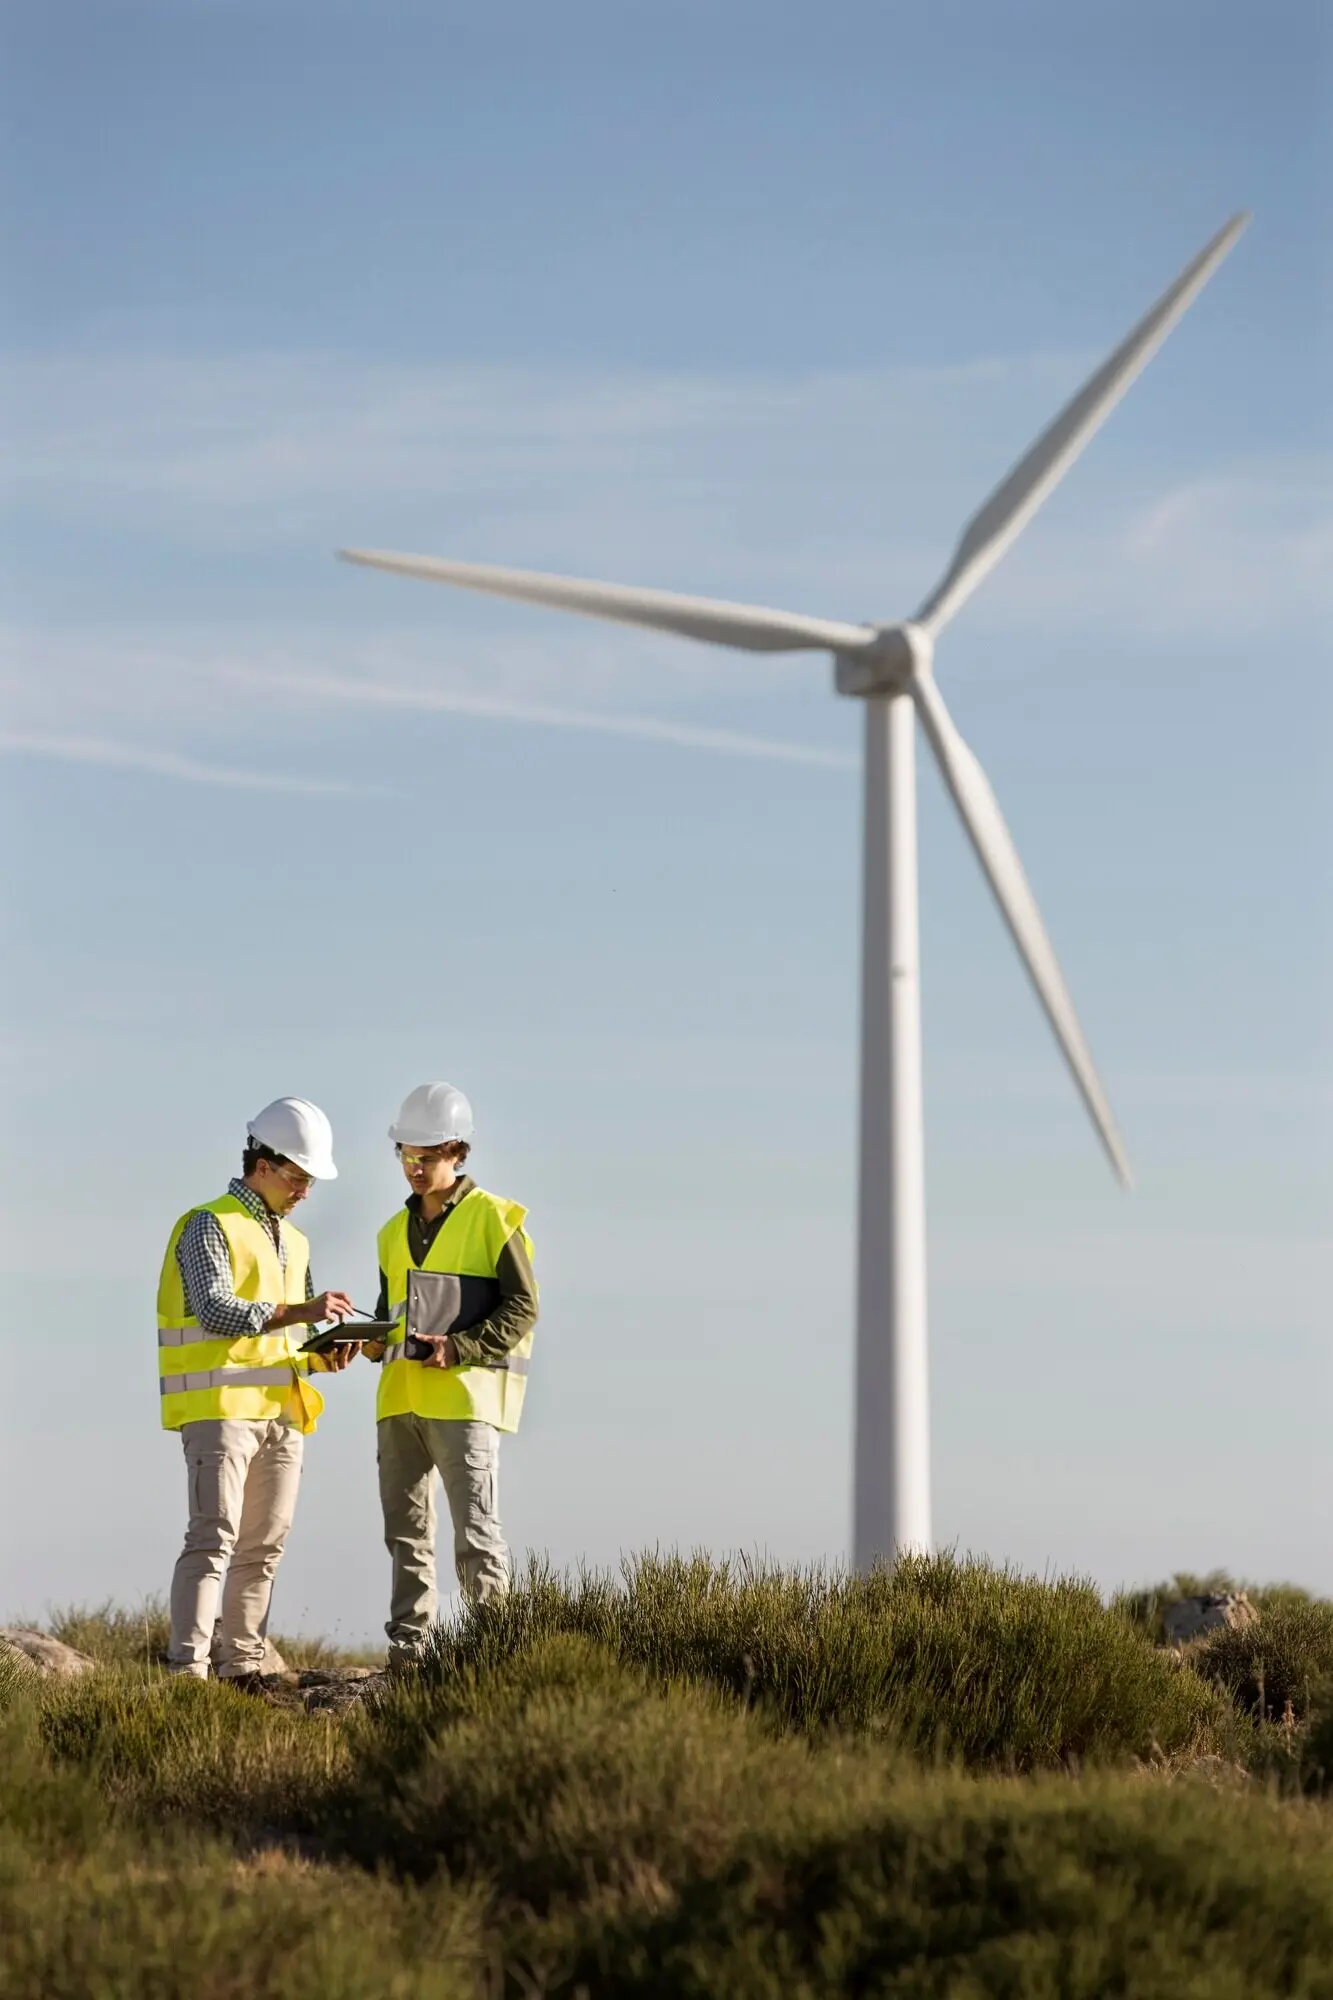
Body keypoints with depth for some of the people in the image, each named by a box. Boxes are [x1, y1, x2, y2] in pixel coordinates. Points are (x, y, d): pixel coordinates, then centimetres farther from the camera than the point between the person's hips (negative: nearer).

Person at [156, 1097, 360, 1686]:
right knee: (214, 1538, -14)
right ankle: (187, 1670, -18)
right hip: (220, 1408, -8)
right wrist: (300, 1312, -23)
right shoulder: (210, 1226, -4)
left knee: (264, 1546, 6)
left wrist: (323, 1357, 3)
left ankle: (242, 1667, 10)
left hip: (281, 1411, 8)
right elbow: (216, 1312, -18)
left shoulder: (293, 1242, 21)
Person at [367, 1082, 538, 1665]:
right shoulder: (395, 1232, 18)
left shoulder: (493, 1218, -2)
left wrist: (460, 1348, -18)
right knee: (405, 1529, 7)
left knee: (474, 1528, -10)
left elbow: (522, 1308, -7)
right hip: (400, 1395, 7)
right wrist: (378, 1340, 3)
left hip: (465, 1393, -7)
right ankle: (406, 1647, 10)